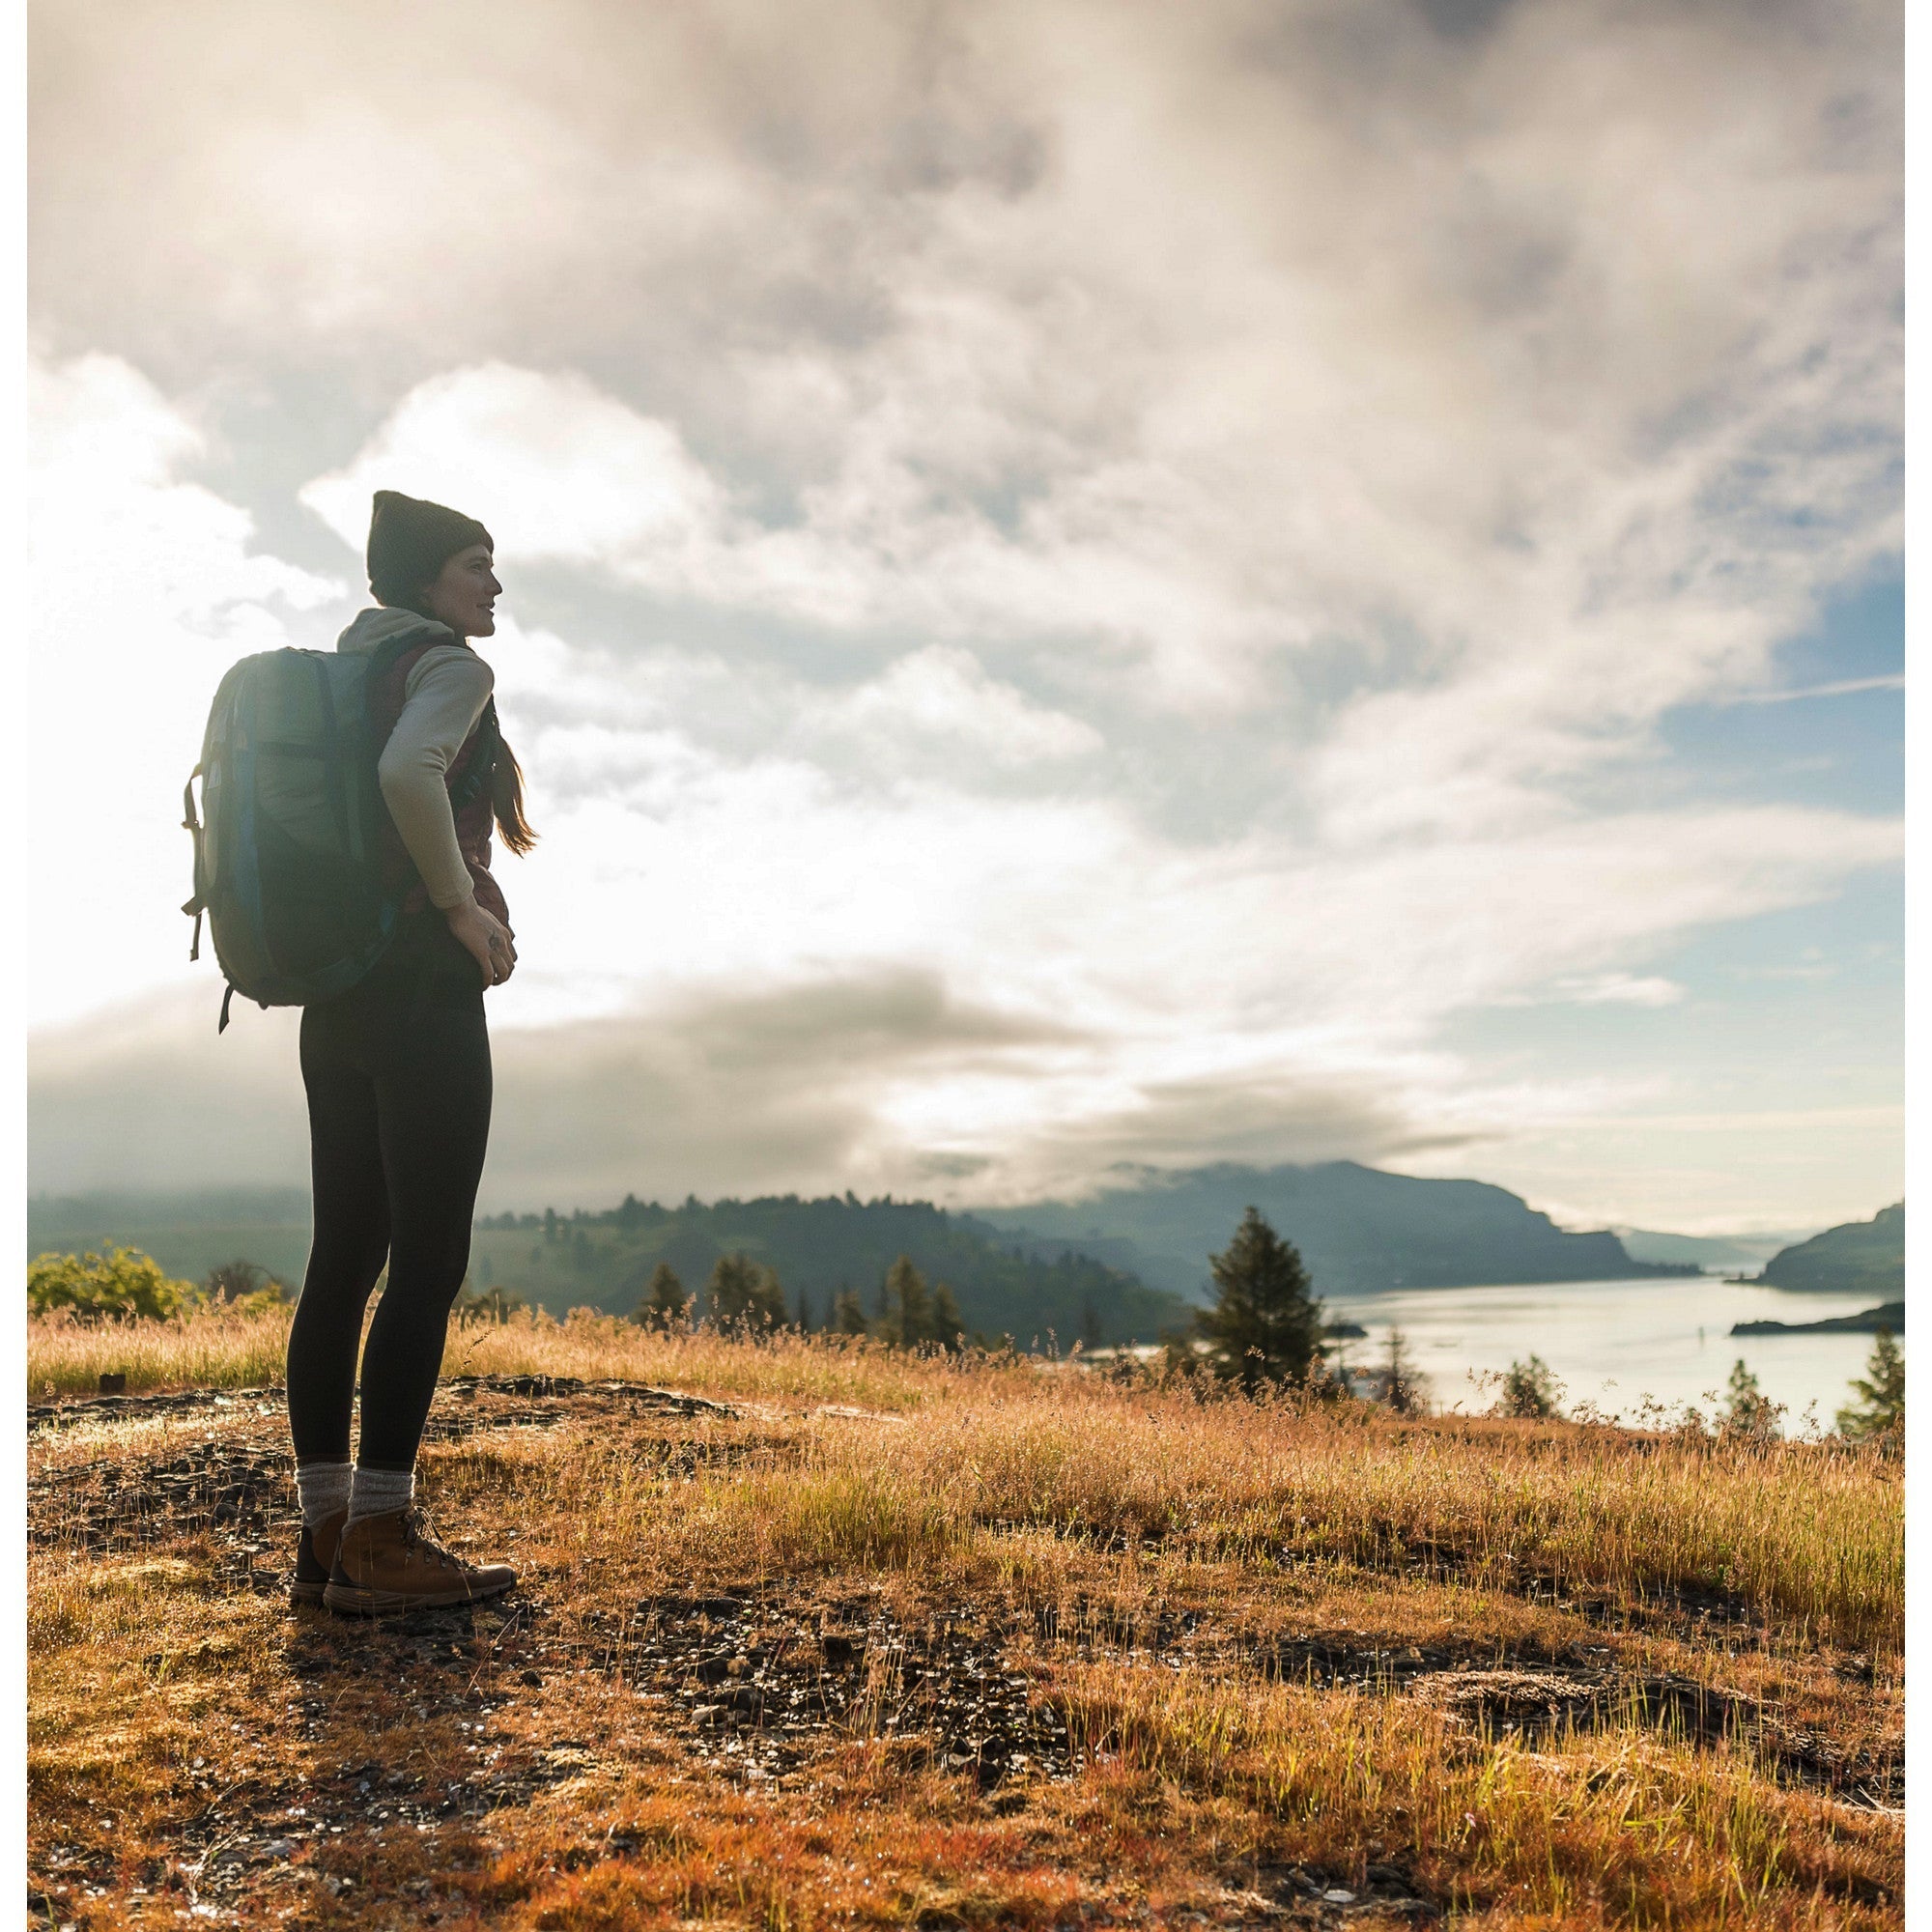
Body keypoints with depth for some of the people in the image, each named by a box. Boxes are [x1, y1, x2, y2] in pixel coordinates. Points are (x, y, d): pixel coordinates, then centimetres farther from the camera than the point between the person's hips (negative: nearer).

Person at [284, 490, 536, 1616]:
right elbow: (409, 772, -27)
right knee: (429, 1259, -7)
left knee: (345, 1258, 7)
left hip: (335, 997, 9)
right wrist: (465, 904, -17)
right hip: (423, 989, -9)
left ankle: (327, 1531, 10)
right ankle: (380, 1541, -5)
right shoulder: (450, 666, -5)